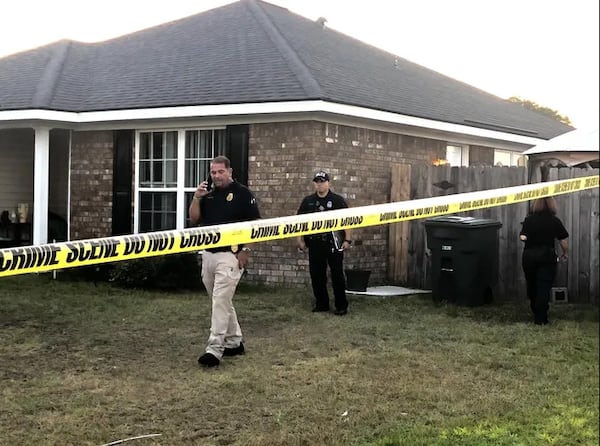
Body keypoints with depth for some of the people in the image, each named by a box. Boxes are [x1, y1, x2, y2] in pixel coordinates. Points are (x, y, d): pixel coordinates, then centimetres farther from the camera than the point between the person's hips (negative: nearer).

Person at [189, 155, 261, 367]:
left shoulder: (242, 193, -5)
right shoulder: (208, 195, 12)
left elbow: (255, 224, -7)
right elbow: (194, 219, 9)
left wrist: (246, 250, -14)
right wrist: (196, 198, -5)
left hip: (230, 255, -7)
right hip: (208, 254, 7)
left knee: (221, 301, -12)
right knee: (221, 302, 14)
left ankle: (214, 350, -13)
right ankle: (234, 342, 27)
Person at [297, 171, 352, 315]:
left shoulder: (338, 200, 0)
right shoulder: (308, 201, 10)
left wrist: (347, 240, -6)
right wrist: (300, 239, 7)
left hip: (334, 243, -4)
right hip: (315, 243, 4)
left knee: (337, 275, -1)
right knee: (316, 274, 7)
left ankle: (341, 305, 7)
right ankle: (321, 303, 19)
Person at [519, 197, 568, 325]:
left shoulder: (529, 219, -3)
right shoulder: (555, 221, -4)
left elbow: (522, 236, -11)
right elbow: (563, 241, -4)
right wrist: (565, 254, 13)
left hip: (529, 256, 2)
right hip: (547, 257, -2)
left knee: (532, 286, 17)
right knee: (544, 287, 0)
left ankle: (536, 313, 31)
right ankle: (540, 318, -4)